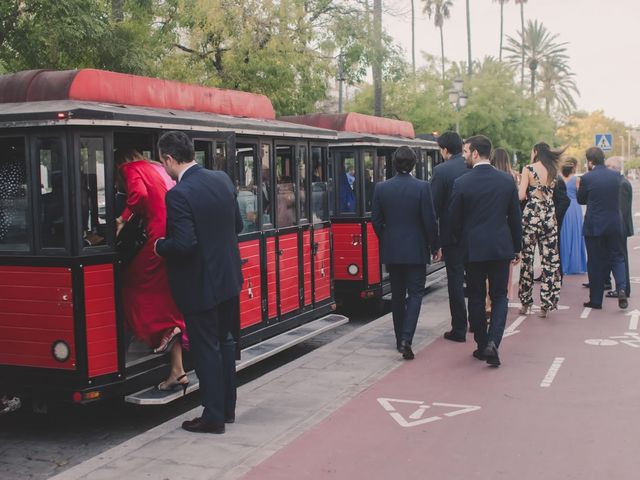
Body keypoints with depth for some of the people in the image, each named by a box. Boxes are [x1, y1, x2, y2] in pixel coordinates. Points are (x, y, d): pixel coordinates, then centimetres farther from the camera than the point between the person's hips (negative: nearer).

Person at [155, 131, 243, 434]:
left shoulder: (178, 195, -22)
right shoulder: (223, 180, 1)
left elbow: (184, 243, -27)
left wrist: (160, 246, -8)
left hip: (199, 285, -7)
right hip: (229, 278, 7)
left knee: (206, 350, 4)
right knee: (225, 342, 19)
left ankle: (213, 417, 13)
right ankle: (228, 407, 31)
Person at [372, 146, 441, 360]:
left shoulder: (381, 188, -2)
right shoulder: (422, 187, -10)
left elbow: (376, 220, 1)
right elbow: (429, 220, -9)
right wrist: (435, 246, 4)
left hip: (391, 250, 3)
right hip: (416, 250, -3)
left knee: (397, 295, 15)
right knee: (415, 294, 3)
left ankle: (400, 340, 22)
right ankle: (406, 339, -11)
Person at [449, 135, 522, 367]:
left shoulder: (461, 183, -10)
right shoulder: (507, 180, -1)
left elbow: (454, 219, -3)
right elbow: (515, 217, 5)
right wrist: (517, 248, 15)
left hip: (473, 249, -2)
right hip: (501, 248, 2)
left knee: (476, 298, 11)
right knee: (499, 296, 10)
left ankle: (482, 345, 18)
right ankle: (493, 341, -7)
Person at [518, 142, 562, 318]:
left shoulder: (528, 169, -6)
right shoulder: (553, 171, 8)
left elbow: (521, 196, -10)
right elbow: (551, 193, 11)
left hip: (531, 215, -4)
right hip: (550, 216, 4)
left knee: (527, 259, 6)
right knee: (550, 260, 5)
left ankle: (526, 303, 11)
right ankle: (546, 305, 5)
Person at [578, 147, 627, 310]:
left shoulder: (587, 178, -12)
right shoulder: (616, 176, 0)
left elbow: (581, 200, 2)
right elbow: (617, 197, 14)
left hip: (594, 226, -3)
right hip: (614, 224, 3)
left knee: (595, 262, 5)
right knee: (617, 258, 14)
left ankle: (596, 300, 10)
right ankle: (621, 289, -9)